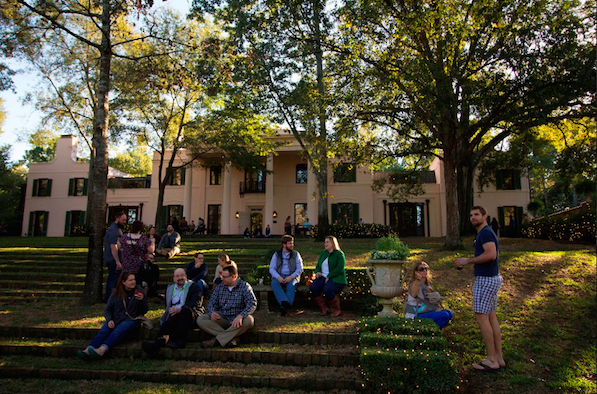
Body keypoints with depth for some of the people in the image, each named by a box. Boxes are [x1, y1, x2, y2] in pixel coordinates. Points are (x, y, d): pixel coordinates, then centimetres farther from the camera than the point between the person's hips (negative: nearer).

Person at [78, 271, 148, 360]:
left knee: (117, 332, -32)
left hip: (131, 320, -3)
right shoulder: (116, 293, 10)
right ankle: (88, 350, -45)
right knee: (103, 332, -26)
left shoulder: (139, 292, 5)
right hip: (115, 319, 3)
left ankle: (102, 350, -52)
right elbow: (108, 310, 14)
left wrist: (142, 300, -18)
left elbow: (143, 312, 1)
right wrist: (109, 320, -7)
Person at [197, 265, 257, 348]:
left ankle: (216, 339, -28)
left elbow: (252, 304, -16)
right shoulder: (219, 287, 11)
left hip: (237, 320, -4)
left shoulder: (244, 286, -4)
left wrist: (240, 316, -34)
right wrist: (212, 312, -16)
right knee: (200, 319, -17)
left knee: (249, 320, -36)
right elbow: (212, 303, 9)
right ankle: (231, 338, -28)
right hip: (222, 319, 4)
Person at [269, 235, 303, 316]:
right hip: (279, 277, 1)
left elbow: (300, 268, 2)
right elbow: (271, 268, 4)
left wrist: (291, 277, -16)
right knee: (274, 283, -32)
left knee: (291, 285, -35)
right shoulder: (276, 255, 12)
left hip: (292, 277, -1)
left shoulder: (296, 254, 11)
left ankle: (285, 307, -39)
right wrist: (278, 277, -17)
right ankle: (285, 302, -47)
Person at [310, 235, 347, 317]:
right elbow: (318, 266, 20)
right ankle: (324, 308, -10)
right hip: (323, 277, 6)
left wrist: (329, 277, -18)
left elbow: (339, 268, -13)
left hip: (336, 279, -6)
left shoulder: (339, 254, -3)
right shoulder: (323, 254, 17)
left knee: (327, 290, -35)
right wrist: (317, 272, -3)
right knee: (313, 287, -23)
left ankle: (337, 309, -12)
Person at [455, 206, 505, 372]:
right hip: (492, 278, 11)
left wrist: (468, 261, -19)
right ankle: (498, 357, 18)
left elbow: (491, 254, -27)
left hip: (486, 280, -11)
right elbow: (495, 255, 25)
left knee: (481, 318, -6)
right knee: (491, 318, 12)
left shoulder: (485, 232, -15)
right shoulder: (485, 233, 17)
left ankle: (491, 360, 0)